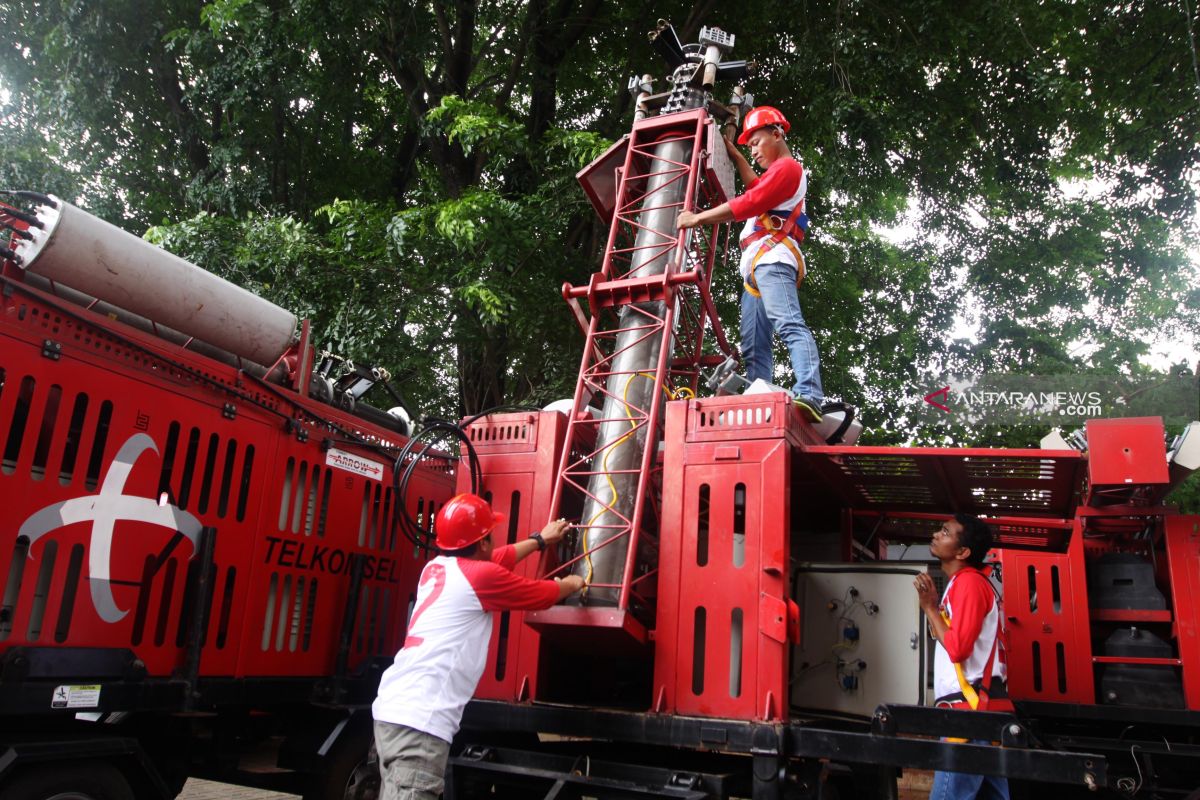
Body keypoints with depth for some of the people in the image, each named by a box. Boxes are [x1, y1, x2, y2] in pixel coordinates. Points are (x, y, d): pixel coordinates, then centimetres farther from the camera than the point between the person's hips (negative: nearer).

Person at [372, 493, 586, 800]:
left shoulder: (437, 567, 15)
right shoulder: (480, 576, -7)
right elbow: (545, 594, 9)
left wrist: (540, 539, 48)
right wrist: (573, 584, 30)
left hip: (393, 708, 9)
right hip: (420, 720, -9)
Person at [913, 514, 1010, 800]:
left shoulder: (968, 582, -13)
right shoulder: (966, 582, 19)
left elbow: (957, 647, -20)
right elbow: (955, 640, 19)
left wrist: (929, 607, -10)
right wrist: (933, 604, 9)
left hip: (971, 707, -11)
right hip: (981, 706, 11)